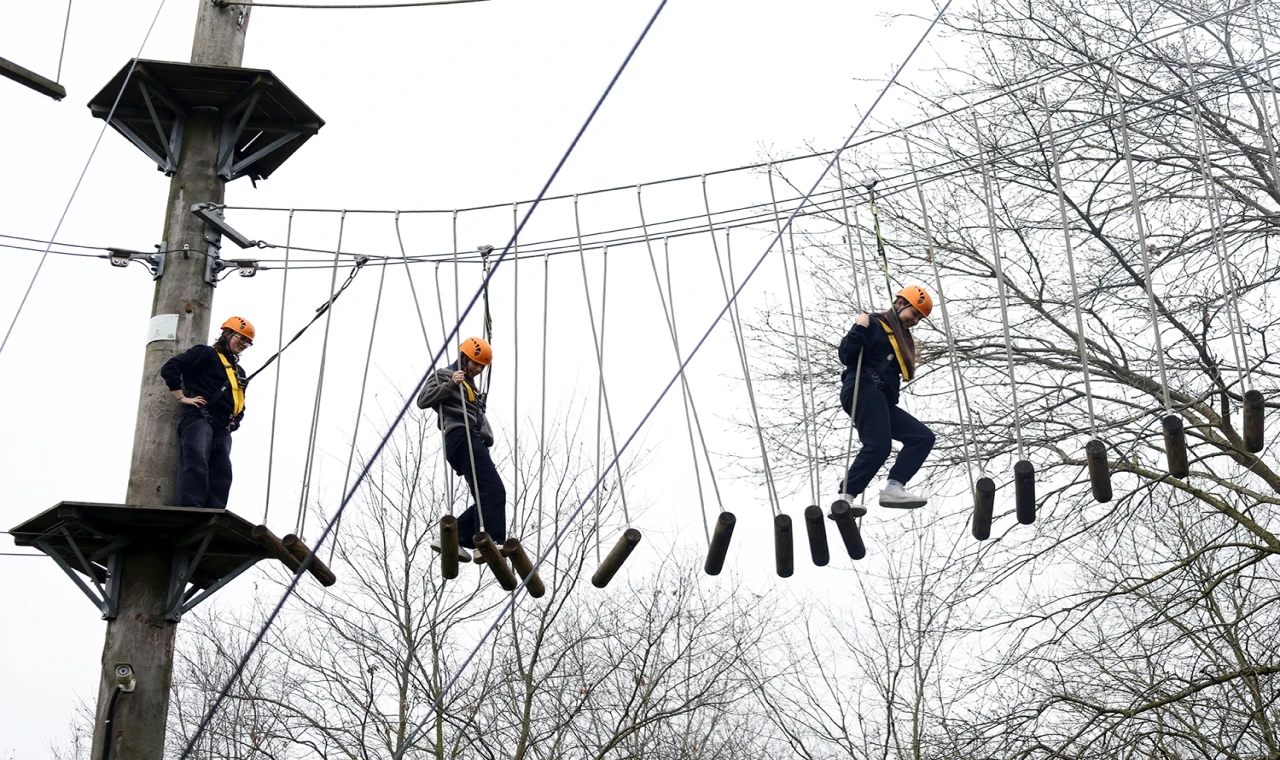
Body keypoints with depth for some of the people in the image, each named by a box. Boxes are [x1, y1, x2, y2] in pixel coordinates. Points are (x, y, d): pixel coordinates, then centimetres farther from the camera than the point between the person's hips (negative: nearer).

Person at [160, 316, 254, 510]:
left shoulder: (239, 372, 29)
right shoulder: (205, 354, 6)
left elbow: (239, 404, 38)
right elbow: (169, 368, -5)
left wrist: (235, 421, 18)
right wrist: (182, 397, -9)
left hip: (222, 429, 8)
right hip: (199, 419, -8)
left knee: (222, 474, -3)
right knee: (196, 464, -25)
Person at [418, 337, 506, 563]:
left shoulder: (470, 385, 36)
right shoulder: (444, 375, 9)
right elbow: (423, 400, -7)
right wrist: (450, 385, -16)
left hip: (477, 442, 10)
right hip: (462, 438, -10)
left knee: (487, 498, 0)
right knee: (493, 492, -23)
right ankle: (491, 542, -32)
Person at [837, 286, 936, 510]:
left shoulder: (902, 338, 29)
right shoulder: (873, 325, 1)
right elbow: (846, 356, -9)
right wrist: (859, 331, -19)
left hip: (883, 401, 9)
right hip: (864, 391, -9)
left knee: (923, 437, -2)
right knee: (878, 446, -25)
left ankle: (893, 488, -17)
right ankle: (844, 498, -27)